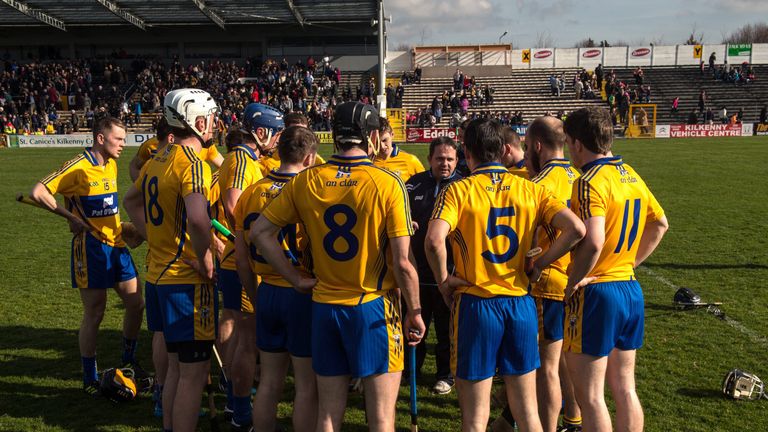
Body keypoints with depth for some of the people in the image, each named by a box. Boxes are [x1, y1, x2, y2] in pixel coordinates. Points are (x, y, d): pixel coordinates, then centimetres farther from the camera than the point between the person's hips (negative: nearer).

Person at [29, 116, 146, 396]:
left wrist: (119, 227, 14)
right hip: (91, 248, -8)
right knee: (94, 315, 0)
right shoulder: (78, 167, -15)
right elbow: (37, 193, -19)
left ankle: (128, 362, 29)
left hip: (116, 245, 8)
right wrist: (72, 217, -16)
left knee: (136, 303, 9)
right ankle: (90, 380, 15)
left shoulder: (111, 165, 11)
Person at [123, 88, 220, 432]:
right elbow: (198, 219, -35)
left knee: (176, 366, 21)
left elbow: (131, 201, 26)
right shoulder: (192, 162, -17)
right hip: (188, 281, -9)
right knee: (194, 372, 2)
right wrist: (205, 259, -20)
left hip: (159, 273, 9)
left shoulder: (159, 159, 10)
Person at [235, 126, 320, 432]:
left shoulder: (251, 193, 3)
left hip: (267, 293, 5)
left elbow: (241, 258, 6)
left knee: (269, 382, 16)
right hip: (303, 295, -5)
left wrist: (257, 297, 17)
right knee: (307, 386, 7)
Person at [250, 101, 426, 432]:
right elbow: (402, 263, -15)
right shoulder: (388, 183, -13)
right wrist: (415, 312, -2)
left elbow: (259, 232, 2)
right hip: (374, 307, -4)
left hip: (324, 306, 4)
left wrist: (297, 279, 5)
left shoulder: (306, 181, -2)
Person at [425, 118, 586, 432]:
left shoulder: (458, 190, -7)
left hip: (475, 304, -3)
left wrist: (444, 281, -8)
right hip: (521, 303, 3)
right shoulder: (530, 189, 3)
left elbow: (434, 240, -23)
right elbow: (576, 229, -8)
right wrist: (538, 265, 1)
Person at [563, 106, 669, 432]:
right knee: (624, 389, 16)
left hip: (595, 294, -8)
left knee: (589, 396, 2)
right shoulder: (630, 175, 9)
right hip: (630, 289, 9)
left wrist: (572, 283, -16)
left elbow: (592, 243, -29)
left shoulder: (590, 181, -17)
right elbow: (659, 224, 20)